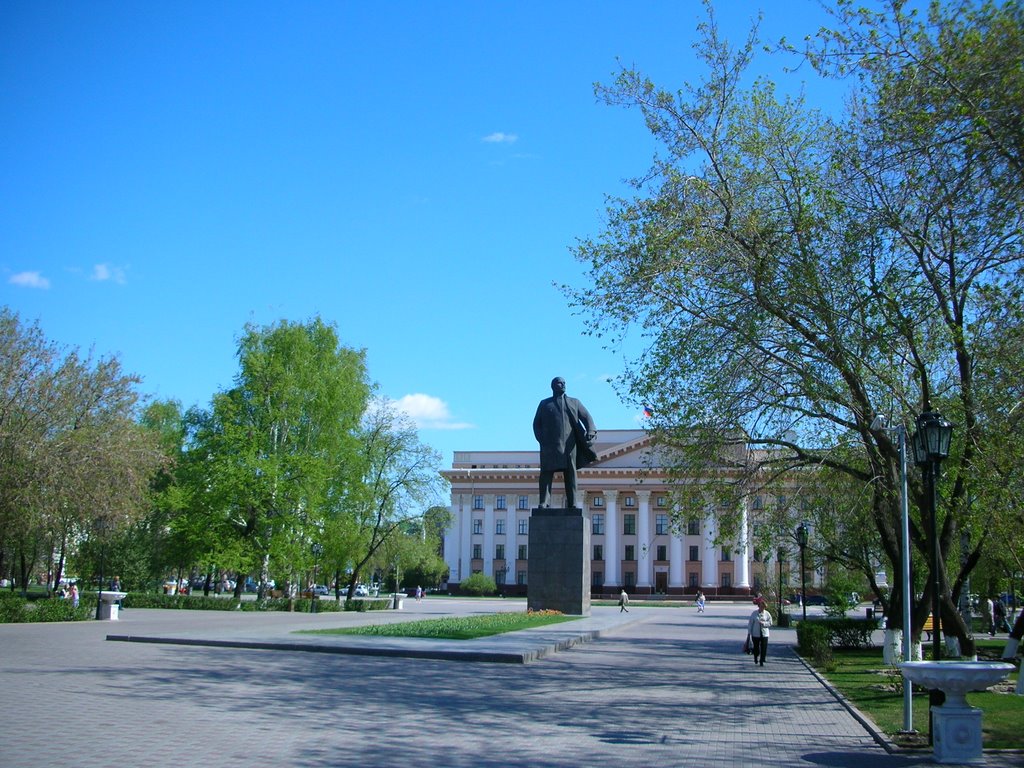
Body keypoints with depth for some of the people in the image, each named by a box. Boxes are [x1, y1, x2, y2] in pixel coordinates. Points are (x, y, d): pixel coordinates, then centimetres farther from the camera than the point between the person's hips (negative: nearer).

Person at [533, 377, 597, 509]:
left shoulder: (574, 402, 20)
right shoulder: (544, 404, 19)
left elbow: (586, 417, 11)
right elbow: (537, 423, 14)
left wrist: (591, 431, -10)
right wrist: (541, 439, -3)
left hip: (569, 443, 1)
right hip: (550, 444, -1)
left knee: (570, 473, -3)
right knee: (547, 472, -10)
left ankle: (572, 504, -5)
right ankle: (544, 502, -15)